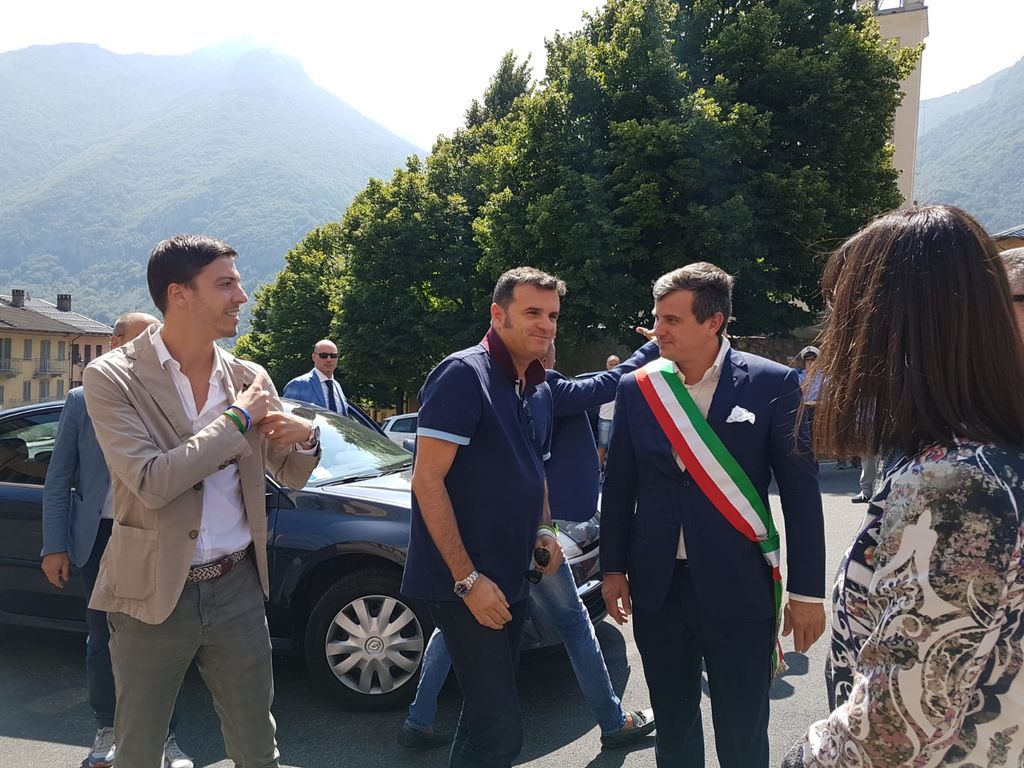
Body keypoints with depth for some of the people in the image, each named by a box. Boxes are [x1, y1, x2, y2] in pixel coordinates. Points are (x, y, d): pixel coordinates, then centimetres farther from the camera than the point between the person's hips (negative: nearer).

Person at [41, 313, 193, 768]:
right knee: (102, 641, 14)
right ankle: (107, 730, 34)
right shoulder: (82, 400, 1)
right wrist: (54, 546, -3)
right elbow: (58, 479, 2)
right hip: (100, 537, 1)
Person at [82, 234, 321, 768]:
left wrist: (305, 438, -13)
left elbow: (290, 477, 10)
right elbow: (153, 483, -24)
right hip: (153, 594, -3)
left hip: (238, 589, 3)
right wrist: (239, 418, -18)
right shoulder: (112, 377, -11)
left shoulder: (250, 379, 1)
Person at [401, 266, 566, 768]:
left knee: (487, 716, 20)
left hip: (510, 581, 9)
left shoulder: (539, 390, 10)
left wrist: (543, 531, 6)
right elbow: (427, 481, -19)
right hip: (463, 582, -8)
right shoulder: (463, 374, -15)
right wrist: (468, 579, -21)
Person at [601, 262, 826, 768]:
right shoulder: (637, 388, 0)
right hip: (658, 587, 3)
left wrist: (807, 591, -4)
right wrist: (613, 569, 6)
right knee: (672, 725, 19)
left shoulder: (771, 384, -8)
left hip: (738, 588, -2)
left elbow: (801, 491, -5)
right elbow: (618, 486, 6)